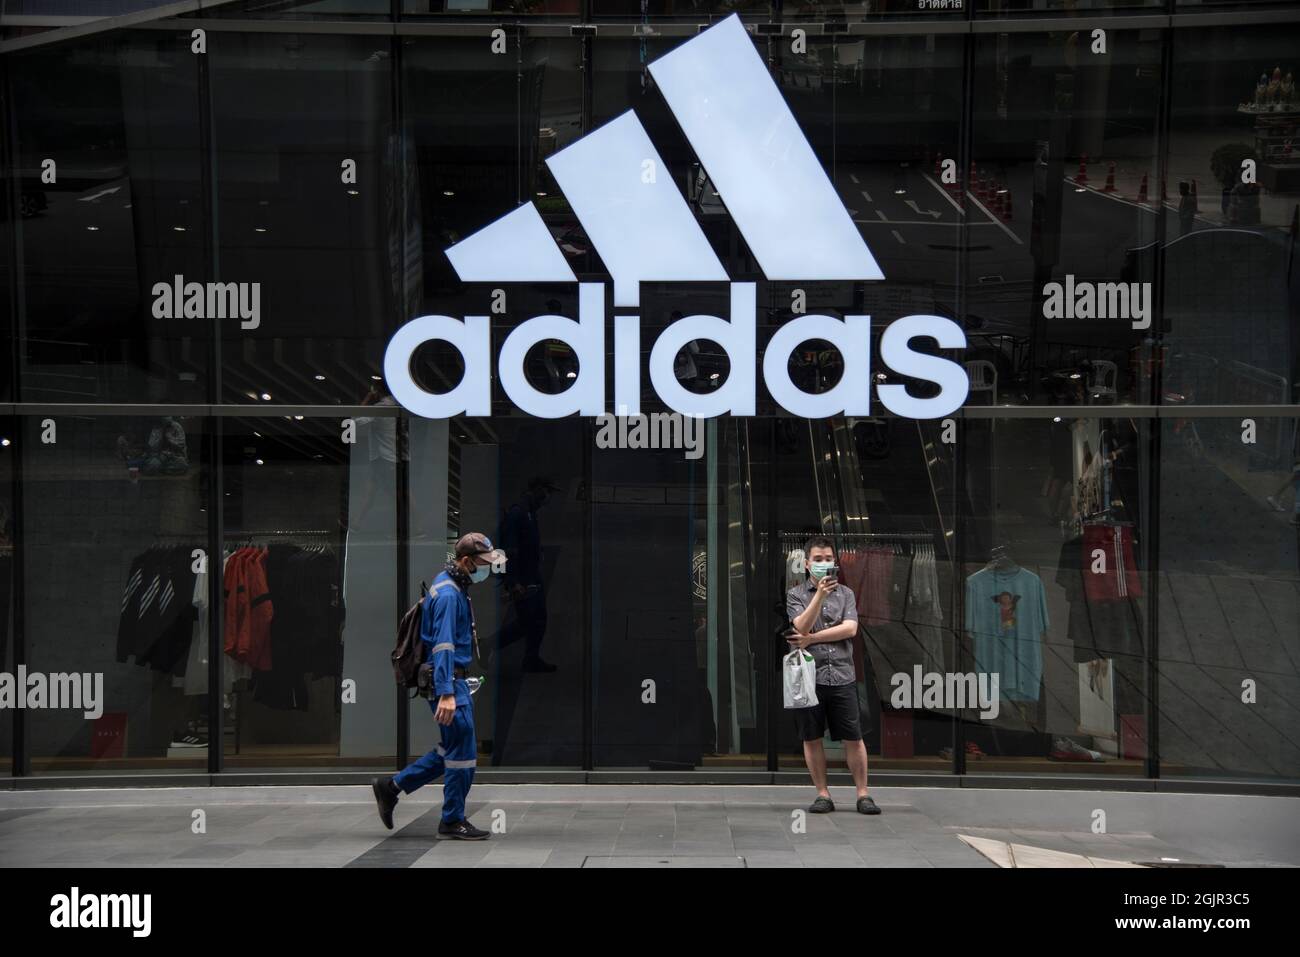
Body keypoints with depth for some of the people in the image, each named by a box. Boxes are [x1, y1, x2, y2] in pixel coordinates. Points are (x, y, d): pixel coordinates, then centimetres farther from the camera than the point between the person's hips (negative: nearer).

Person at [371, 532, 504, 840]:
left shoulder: (455, 588, 14)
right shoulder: (448, 594, -18)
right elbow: (443, 645, -25)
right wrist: (446, 694, -30)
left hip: (454, 679, 10)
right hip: (447, 679, -10)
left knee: (452, 749, 14)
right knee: (462, 751, -3)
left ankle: (391, 787, 20)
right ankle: (453, 821, 7)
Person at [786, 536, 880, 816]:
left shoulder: (845, 593, 10)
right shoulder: (796, 595, 6)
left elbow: (850, 628, -4)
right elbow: (802, 626, -11)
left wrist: (812, 639, -7)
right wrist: (820, 594, -19)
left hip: (842, 675, 1)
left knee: (853, 738, -1)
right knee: (811, 738, 4)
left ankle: (863, 795, 5)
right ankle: (822, 795, 13)